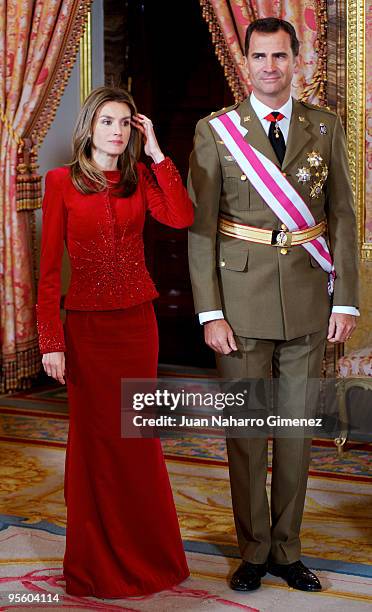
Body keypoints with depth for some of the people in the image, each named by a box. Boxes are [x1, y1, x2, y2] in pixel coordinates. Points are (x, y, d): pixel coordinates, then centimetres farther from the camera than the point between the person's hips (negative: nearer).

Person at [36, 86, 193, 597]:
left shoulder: (141, 177, 6)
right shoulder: (62, 181, -3)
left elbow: (182, 217, -14)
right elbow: (49, 268, -6)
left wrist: (156, 154, -11)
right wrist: (50, 341, -11)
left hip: (137, 322, 3)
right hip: (86, 325, -3)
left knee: (136, 437, 9)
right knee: (95, 439, 5)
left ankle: (145, 554, 25)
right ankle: (98, 563, 20)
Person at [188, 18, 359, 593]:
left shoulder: (325, 126, 6)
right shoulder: (215, 131, -1)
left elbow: (343, 216, 7)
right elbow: (200, 227, -2)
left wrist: (346, 301, 1)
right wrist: (210, 313, -8)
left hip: (308, 304, 2)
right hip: (243, 302, -2)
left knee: (297, 430, 8)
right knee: (246, 430, 5)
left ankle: (287, 549, 21)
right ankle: (254, 551, 19)